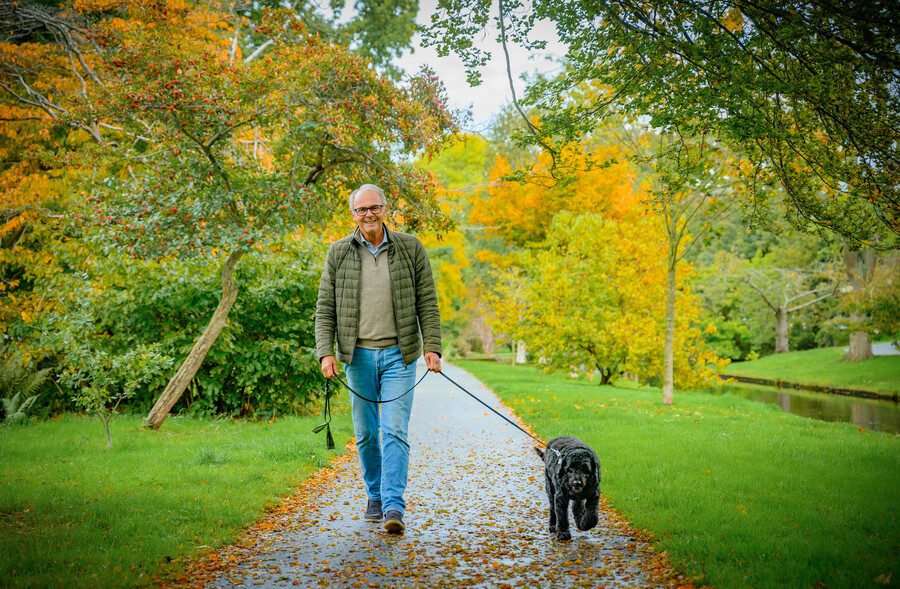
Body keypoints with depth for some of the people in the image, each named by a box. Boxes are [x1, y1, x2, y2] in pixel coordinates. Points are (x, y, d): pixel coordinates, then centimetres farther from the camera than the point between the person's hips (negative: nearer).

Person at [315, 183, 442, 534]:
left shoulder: (410, 248, 2)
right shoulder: (339, 253, 4)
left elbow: (427, 303, 2)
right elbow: (325, 308, 4)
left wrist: (432, 347, -8)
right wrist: (326, 351, -7)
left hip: (399, 355, -2)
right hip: (359, 356, 2)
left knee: (395, 430, -9)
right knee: (366, 433, 10)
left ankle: (394, 506, -10)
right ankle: (375, 496, 28)